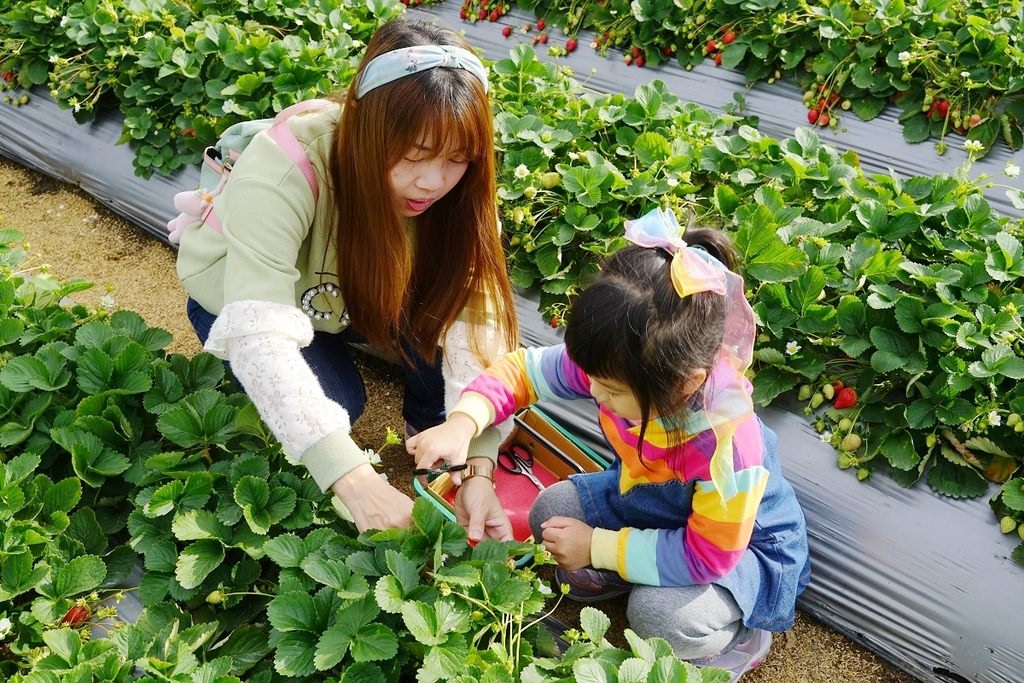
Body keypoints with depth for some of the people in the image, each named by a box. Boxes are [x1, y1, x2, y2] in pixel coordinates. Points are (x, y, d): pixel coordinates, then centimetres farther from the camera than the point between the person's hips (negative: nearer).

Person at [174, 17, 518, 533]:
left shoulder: (451, 182, -27)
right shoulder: (282, 170, -40)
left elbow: (475, 316, -31)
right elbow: (259, 334, -48)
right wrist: (354, 479, -55)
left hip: (346, 288, 3)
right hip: (241, 296, -3)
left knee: (444, 313, -25)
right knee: (338, 401, -27)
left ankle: (428, 432, 4)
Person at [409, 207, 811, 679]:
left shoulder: (727, 443, -41)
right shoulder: (615, 366, -26)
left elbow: (708, 555, -32)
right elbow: (521, 370, -14)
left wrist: (597, 547, -27)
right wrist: (464, 422, -32)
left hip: (739, 545, -5)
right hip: (650, 499, 6)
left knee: (661, 614, -30)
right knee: (553, 511, -10)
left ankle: (740, 637, 3)